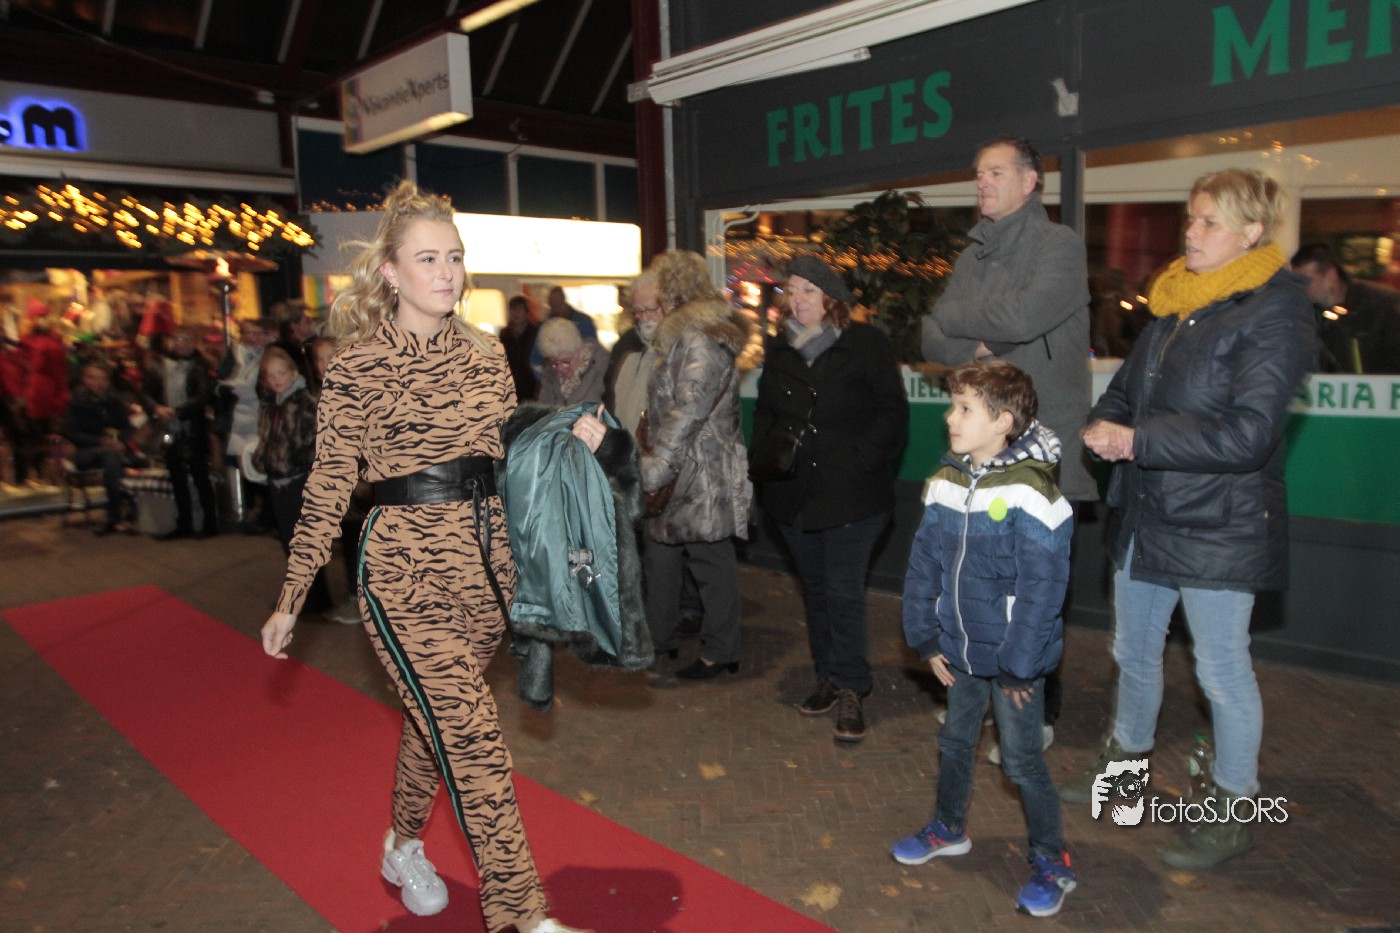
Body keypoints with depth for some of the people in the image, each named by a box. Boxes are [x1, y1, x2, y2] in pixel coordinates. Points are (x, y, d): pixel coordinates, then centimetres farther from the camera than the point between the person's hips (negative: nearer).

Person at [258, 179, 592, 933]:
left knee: (435, 718, 19)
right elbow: (327, 488, -3)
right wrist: (290, 601, -1)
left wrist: (572, 441, -3)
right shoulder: (358, 365, -6)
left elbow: (513, 455, 15)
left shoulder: (484, 353, 7)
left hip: (487, 560, 5)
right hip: (406, 569, -5)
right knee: (472, 732, -9)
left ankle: (403, 847, 45)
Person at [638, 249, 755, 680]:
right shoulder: (682, 334, 14)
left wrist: (655, 467, -22)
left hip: (703, 475, -10)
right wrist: (654, 463, 21)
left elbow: (687, 412, -24)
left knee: (712, 563, 2)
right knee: (660, 551, 17)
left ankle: (720, 652, 15)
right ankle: (657, 637, 31)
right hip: (682, 473, 10)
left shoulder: (699, 339, -18)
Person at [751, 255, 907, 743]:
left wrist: (861, 460, -17)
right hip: (794, 493, 5)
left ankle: (851, 690, 6)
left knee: (844, 591, -6)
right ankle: (829, 678, 27)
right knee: (815, 588, 14)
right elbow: (765, 412, 17)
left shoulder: (866, 343, -6)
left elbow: (892, 412, -7)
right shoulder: (779, 348, 9)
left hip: (851, 494, -5)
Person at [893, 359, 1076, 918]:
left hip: (1013, 660, -6)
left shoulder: (1029, 493, -22)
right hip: (960, 651, 6)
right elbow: (924, 564, 3)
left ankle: (1052, 864, 28)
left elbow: (1042, 588, -21)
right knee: (955, 742, 22)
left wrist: (1017, 666, -17)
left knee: (1021, 760, 7)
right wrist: (925, 639, 1)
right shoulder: (946, 482, -2)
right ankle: (949, 830, 44)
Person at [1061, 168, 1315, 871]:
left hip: (1219, 525, -7)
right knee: (1133, 649, 20)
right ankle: (1126, 757, 42)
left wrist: (1138, 440, -23)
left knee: (1222, 668, 7)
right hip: (1144, 515, 7)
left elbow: (1247, 433, -23)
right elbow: (1127, 384, 13)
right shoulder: (1174, 300, 9)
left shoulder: (1274, 313, -14)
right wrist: (1105, 426, -8)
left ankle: (1232, 812, 26)